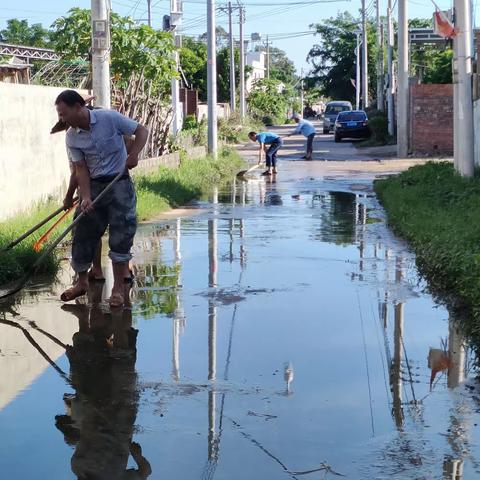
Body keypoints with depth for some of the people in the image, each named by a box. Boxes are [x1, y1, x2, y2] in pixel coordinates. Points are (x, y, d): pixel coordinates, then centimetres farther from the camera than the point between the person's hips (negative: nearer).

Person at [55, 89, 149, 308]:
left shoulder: (109, 118, -12)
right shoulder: (71, 137, -2)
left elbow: (142, 130, -4)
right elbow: (81, 169, -2)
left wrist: (133, 154, -19)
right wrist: (86, 197, -15)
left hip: (120, 184, -3)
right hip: (94, 186, 4)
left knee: (121, 236, -4)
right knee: (84, 234, 3)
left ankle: (118, 289, 5)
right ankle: (81, 282, 20)